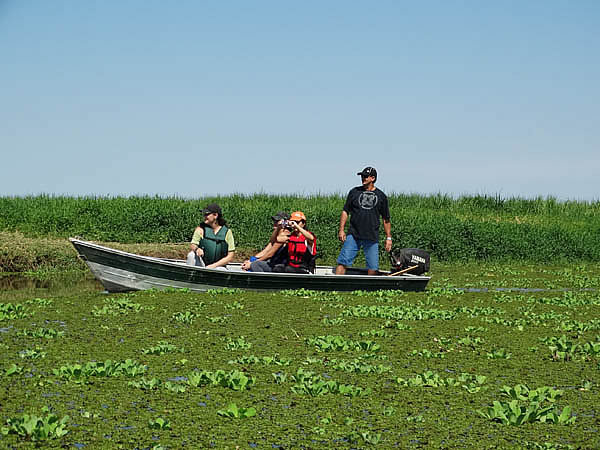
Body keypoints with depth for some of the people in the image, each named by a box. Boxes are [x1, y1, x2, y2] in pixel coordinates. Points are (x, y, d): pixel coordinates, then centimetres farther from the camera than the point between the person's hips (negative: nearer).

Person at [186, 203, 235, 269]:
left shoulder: (227, 232, -2)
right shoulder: (201, 229, 1)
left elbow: (230, 257, -3)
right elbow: (192, 245, -11)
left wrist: (213, 266, -13)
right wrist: (196, 249, -36)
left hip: (218, 267, -2)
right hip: (201, 265, 2)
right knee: (192, 255, -27)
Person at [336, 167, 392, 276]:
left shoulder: (381, 196, 9)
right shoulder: (354, 192, 10)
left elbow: (386, 219, 14)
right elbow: (345, 211, 11)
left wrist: (388, 238, 10)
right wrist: (341, 230, 1)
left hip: (372, 238, 0)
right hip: (353, 235, 0)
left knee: (373, 268, -2)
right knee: (343, 262, -10)